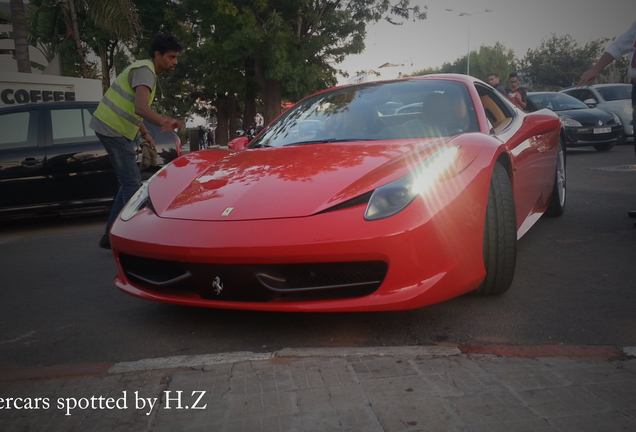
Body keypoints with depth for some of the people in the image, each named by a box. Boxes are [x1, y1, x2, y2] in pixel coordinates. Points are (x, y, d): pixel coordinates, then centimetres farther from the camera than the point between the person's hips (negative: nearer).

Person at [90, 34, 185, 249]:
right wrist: (163, 121, -52)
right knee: (132, 185, -9)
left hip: (119, 130, 11)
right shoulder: (145, 71, -16)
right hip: (114, 130, -11)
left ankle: (111, 235, 19)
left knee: (131, 183, 14)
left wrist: (145, 133, 30)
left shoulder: (143, 69, 16)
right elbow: (140, 108, -34)